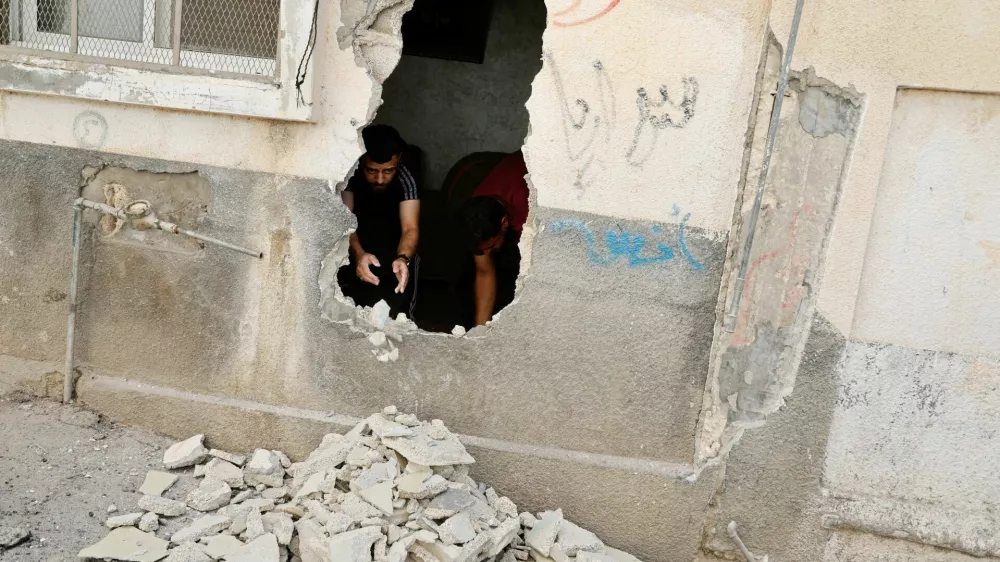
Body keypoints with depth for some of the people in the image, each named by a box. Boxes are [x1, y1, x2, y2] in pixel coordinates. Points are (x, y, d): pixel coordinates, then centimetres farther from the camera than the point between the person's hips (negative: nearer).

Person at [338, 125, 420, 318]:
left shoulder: (405, 179, -25)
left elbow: (410, 228, -34)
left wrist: (403, 258, -56)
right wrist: (358, 254, -50)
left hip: (393, 251, -1)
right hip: (356, 250, 1)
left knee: (393, 311, -19)